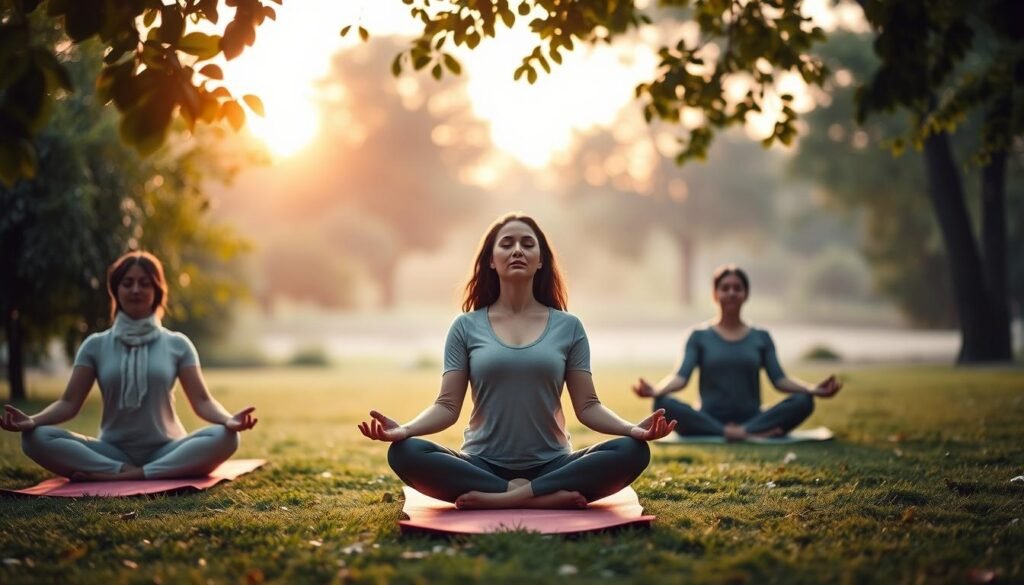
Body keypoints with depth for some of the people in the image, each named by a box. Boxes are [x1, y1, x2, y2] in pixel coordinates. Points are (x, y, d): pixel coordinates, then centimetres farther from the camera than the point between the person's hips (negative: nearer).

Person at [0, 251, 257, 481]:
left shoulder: (177, 344, 5)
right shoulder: (96, 345, 7)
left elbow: (202, 400, -2)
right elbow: (69, 402, 1)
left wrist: (227, 419, -26)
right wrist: (32, 420, -20)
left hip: (166, 452, 0)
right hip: (112, 451, 1)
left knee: (224, 437, -32)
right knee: (36, 438, -23)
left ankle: (116, 475, -36)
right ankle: (124, 472, -32)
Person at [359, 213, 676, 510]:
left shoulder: (567, 327, 7)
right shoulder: (466, 326, 6)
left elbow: (587, 406, 4)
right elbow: (447, 405, 1)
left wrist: (632, 428, -16)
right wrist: (405, 429, -19)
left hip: (551, 466, 1)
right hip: (483, 466, 0)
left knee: (632, 451, -26)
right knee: (405, 453, -29)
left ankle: (497, 498, -27)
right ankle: (548, 497, -29)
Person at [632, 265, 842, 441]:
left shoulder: (761, 338, 14)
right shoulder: (700, 337, 10)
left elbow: (780, 380, 3)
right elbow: (681, 377, -3)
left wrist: (813, 390, -17)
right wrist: (655, 390, -25)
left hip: (752, 418, 1)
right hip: (709, 422, -1)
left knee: (804, 401, -23)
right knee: (664, 404, -32)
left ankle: (744, 431, -37)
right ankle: (751, 435, -39)